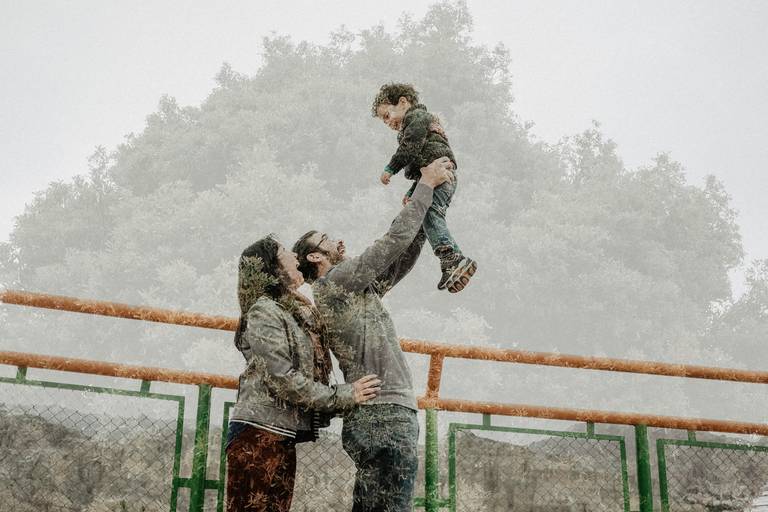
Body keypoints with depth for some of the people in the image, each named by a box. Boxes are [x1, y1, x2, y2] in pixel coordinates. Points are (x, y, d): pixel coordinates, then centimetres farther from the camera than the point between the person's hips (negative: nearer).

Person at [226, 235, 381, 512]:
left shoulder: (298, 313, 19)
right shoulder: (264, 310, -8)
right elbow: (282, 378, -15)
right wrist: (344, 395, -12)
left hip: (283, 439, 8)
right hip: (258, 434, -8)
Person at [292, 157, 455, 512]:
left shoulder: (357, 289, 22)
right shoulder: (334, 282, -5)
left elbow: (403, 257, 22)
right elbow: (394, 241, -8)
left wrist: (427, 197, 16)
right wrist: (426, 185, 0)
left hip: (381, 416, 10)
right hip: (383, 416, -10)